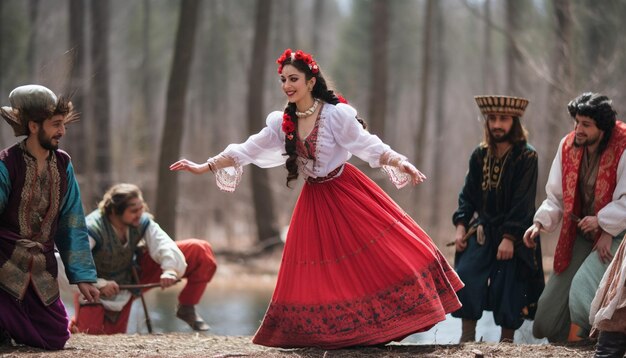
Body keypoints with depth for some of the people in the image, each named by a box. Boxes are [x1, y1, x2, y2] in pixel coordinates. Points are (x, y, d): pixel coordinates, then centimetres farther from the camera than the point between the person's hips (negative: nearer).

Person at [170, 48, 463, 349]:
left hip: (348, 193, -5)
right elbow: (245, 151, 5)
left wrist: (401, 163, -33)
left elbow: (370, 146, -17)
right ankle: (330, 335, 10)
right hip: (315, 200, 5)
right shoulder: (282, 122, 0)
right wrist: (204, 167, 1)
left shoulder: (336, 114, -14)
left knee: (378, 252, -11)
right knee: (313, 278, 3)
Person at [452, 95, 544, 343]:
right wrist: (461, 225, -5)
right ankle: (467, 337, -4)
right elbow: (468, 194, 9)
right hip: (482, 229, 4)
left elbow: (523, 201, -14)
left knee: (508, 287, -4)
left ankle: (507, 340, 10)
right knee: (465, 276, -11)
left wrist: (509, 237, -20)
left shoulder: (527, 156, -9)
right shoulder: (480, 155, 6)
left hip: (513, 235, -4)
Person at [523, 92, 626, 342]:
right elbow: (556, 195, 5)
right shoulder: (568, 145, -1)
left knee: (583, 286, -29)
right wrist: (540, 222, -9)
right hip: (578, 234, 6)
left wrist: (602, 222, -27)